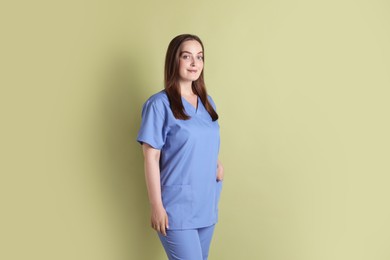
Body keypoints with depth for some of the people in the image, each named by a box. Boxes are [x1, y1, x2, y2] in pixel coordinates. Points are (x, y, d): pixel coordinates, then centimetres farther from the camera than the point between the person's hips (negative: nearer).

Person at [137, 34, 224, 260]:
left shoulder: (208, 102, 8)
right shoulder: (160, 104, -11)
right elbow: (151, 157, -12)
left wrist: (218, 165, 0)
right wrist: (157, 206, -14)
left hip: (207, 204, 7)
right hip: (177, 207, -6)